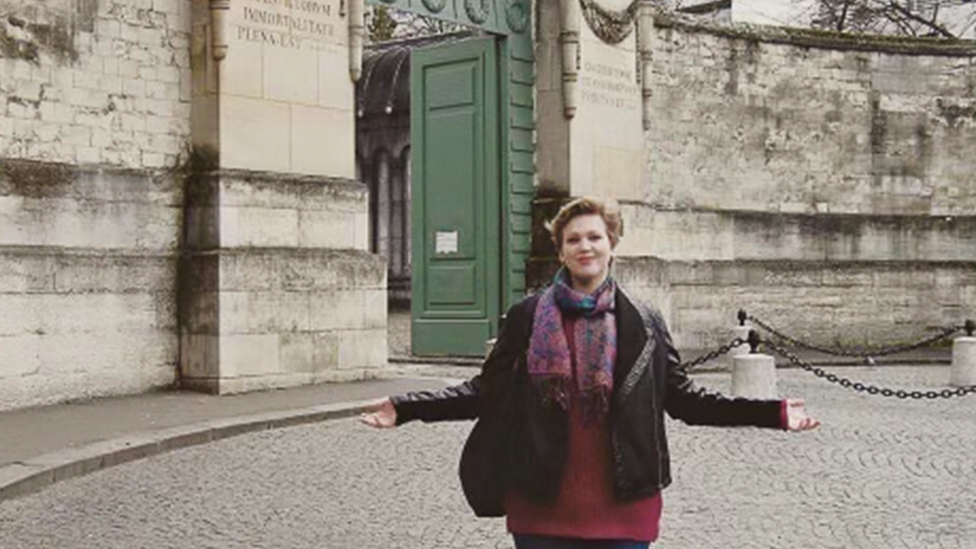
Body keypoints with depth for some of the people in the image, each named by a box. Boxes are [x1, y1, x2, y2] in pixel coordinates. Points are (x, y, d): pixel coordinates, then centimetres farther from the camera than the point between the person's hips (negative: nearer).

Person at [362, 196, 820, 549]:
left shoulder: (645, 323, 4)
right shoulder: (527, 317, 1)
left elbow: (682, 397, 6)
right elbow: (487, 391, 3)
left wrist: (772, 413, 0)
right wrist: (405, 408, -6)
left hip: (623, 508, 1)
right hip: (542, 507, 0)